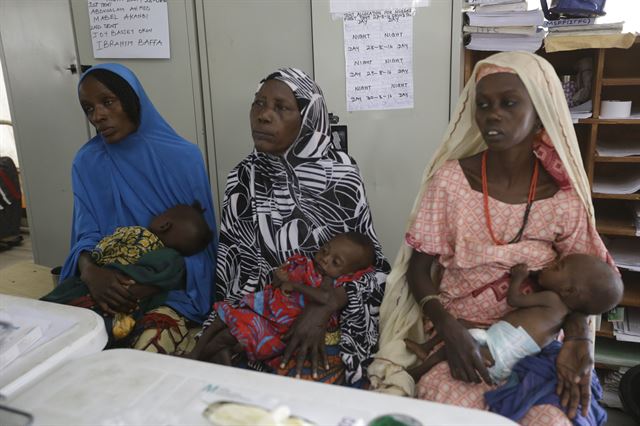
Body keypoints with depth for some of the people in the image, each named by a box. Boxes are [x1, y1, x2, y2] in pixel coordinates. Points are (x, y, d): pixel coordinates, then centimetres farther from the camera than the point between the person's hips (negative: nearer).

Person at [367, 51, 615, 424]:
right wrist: (449, 329, -20)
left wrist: (579, 339, -14)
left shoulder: (564, 198, -5)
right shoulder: (450, 179, -10)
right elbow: (418, 268, -5)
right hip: (460, 333, -2)